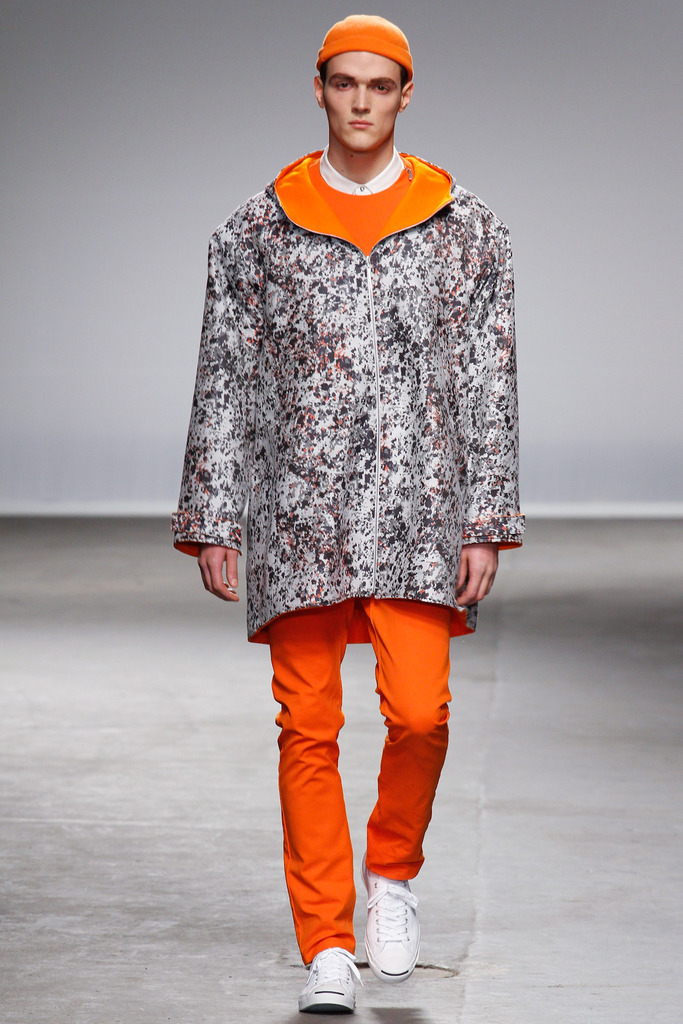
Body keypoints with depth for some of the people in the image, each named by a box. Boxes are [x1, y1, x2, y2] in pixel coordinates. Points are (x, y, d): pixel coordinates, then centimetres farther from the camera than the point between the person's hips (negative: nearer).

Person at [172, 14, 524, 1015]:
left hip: (418, 511, 0)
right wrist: (211, 522, 1)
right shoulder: (257, 232, 6)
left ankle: (392, 872, 16)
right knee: (308, 729, 0)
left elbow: (490, 387, 5)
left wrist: (488, 524, -2)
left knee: (419, 710, -13)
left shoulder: (466, 229, 6)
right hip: (300, 510, 1)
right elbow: (225, 382, 6)